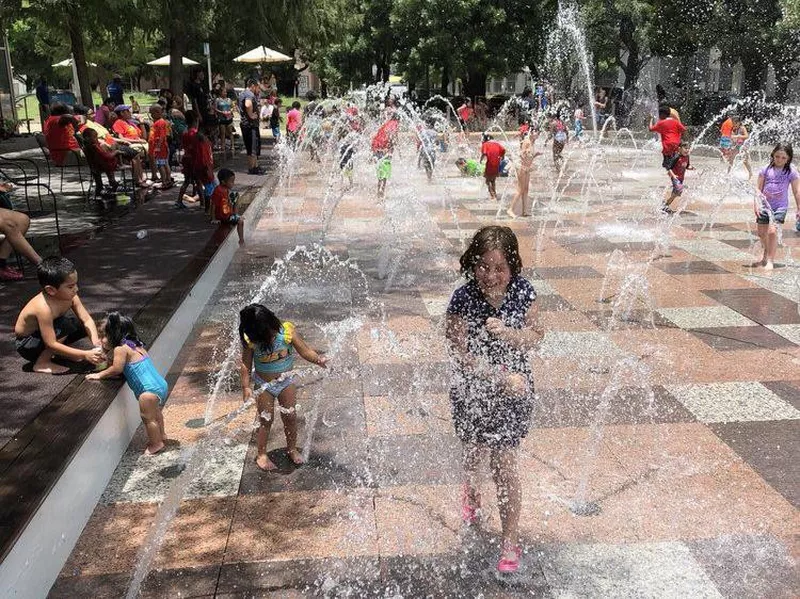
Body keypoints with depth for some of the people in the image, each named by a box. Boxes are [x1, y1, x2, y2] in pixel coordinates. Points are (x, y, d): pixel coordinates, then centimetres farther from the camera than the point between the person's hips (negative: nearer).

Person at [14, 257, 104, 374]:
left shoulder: (70, 296, -17)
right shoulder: (44, 308, -36)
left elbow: (87, 320, -15)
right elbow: (51, 344, -35)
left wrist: (96, 343, -33)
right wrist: (84, 355, -37)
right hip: (26, 345, -7)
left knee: (85, 326, -9)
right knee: (65, 325, -31)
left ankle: (62, 352, 9)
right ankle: (41, 363, -14)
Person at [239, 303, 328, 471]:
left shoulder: (287, 331, -23)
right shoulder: (250, 340, -22)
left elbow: (305, 350, -18)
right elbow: (246, 363, -10)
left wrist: (318, 359, -36)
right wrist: (246, 387, -13)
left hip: (286, 381, 1)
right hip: (263, 385, -1)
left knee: (290, 417, 12)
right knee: (266, 421, 9)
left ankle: (292, 448, 36)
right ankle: (261, 454, 30)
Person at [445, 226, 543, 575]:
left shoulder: (522, 291, -13)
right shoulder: (463, 300, -21)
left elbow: (535, 337, -4)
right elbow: (461, 355, -19)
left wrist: (507, 333, -25)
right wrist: (503, 377, -25)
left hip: (514, 389, 0)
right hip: (473, 390, 0)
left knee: (504, 465, 1)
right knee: (474, 454, 21)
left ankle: (511, 540, 17)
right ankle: (471, 495, 55)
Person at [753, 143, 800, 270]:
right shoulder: (766, 169, 0)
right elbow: (758, 188, 4)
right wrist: (757, 204, -5)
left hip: (780, 206, -3)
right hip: (765, 205, 3)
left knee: (772, 231, -19)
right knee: (761, 233, 12)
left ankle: (770, 261, -9)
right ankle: (765, 256, 37)